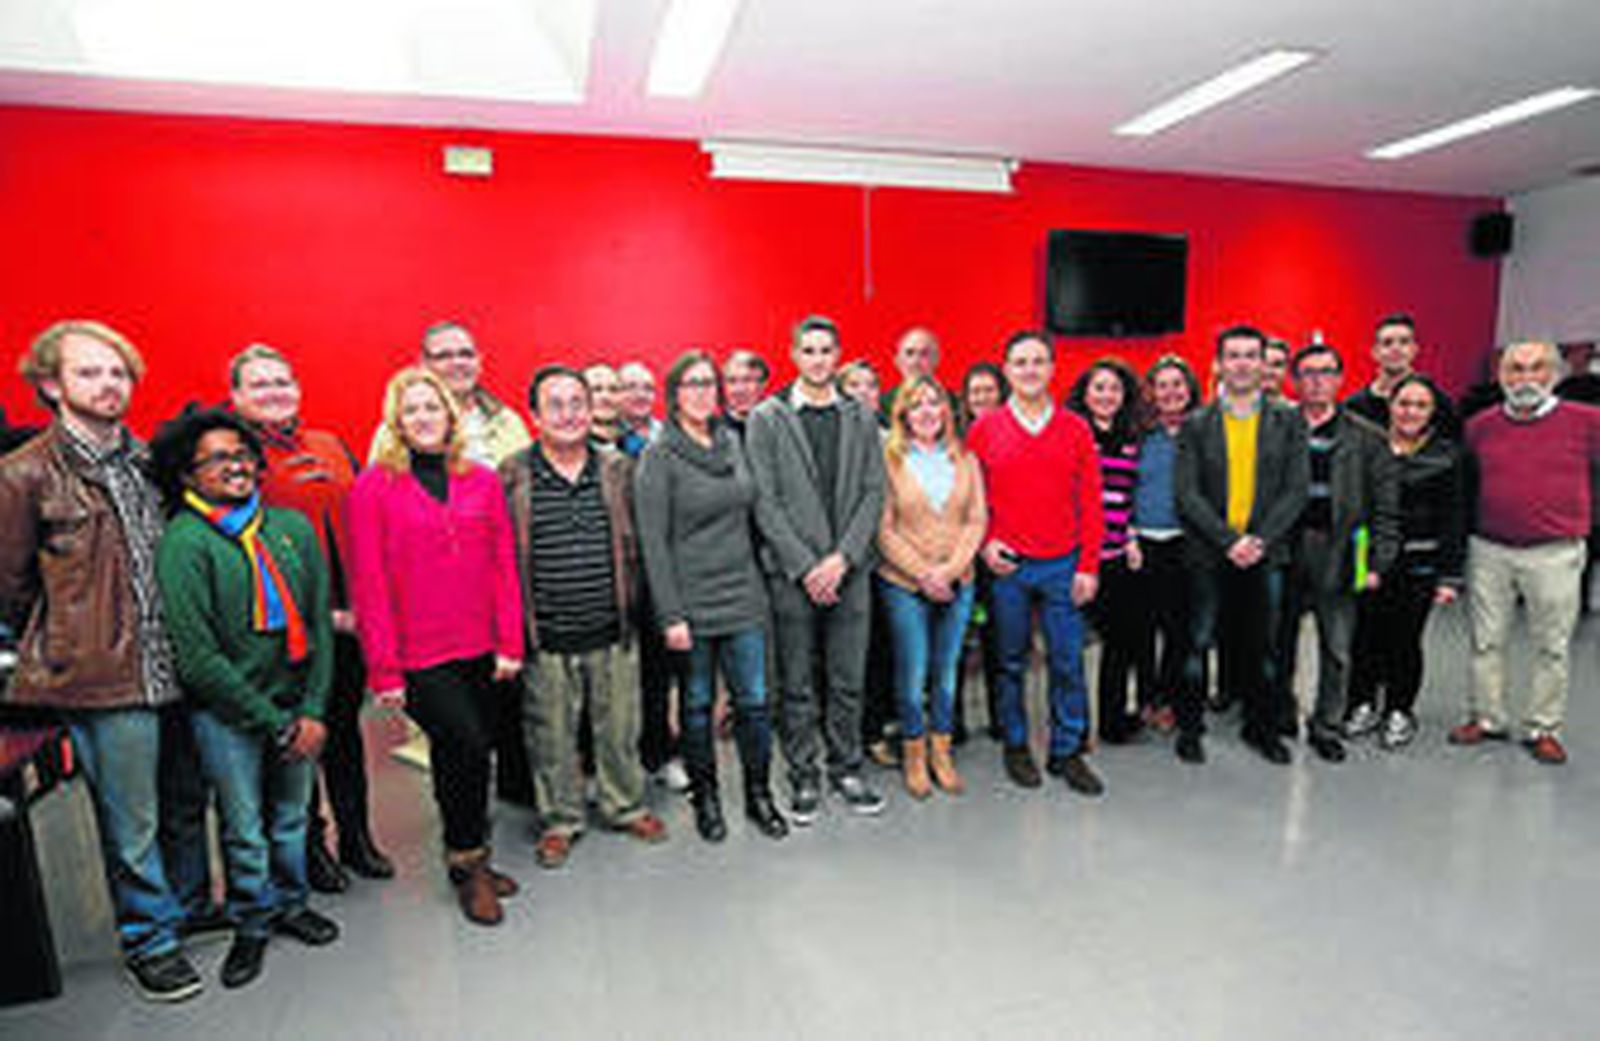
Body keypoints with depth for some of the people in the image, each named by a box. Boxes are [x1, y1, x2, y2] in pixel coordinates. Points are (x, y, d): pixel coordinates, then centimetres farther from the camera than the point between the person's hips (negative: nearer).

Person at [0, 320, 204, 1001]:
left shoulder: (147, 460, 10)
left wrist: (181, 641, 15)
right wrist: (62, 650, 8)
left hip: (173, 666, 5)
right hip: (102, 679, -5)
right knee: (131, 821, 6)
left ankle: (188, 905, 37)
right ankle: (150, 939, 24)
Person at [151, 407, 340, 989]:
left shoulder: (293, 527, 0)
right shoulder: (183, 543, -11)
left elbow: (320, 624, 2)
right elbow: (198, 658, -14)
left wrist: (312, 712, -4)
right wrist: (276, 723, -12)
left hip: (296, 707, 3)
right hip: (226, 714, -3)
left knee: (292, 816, 16)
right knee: (245, 829, 10)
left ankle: (290, 903, 38)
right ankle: (253, 923, 32)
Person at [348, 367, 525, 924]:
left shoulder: (483, 481, 6)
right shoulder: (373, 487, -3)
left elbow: (504, 566, 6)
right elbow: (368, 584, -5)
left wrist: (510, 642, 1)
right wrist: (384, 667, -8)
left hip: (480, 650, 4)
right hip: (419, 655, -3)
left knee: (464, 754, 11)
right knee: (466, 745, -10)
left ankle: (467, 857, 31)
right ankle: (468, 863, 13)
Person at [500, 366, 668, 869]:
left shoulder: (619, 469, 4)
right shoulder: (511, 477, -4)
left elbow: (635, 543, 10)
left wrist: (633, 609, 7)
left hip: (611, 631, 2)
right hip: (546, 638, -2)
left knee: (619, 728, 15)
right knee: (552, 735, 11)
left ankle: (625, 806, 36)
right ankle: (560, 820, 32)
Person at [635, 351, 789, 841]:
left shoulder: (732, 442, 9)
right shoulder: (659, 457, -7)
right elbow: (653, 543, -10)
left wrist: (757, 583, 10)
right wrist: (671, 615, -14)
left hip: (743, 598, 4)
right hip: (693, 603, -4)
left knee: (754, 700, 7)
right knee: (697, 703, 10)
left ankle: (759, 793, 25)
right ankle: (705, 797, 29)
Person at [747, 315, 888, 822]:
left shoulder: (861, 418, 9)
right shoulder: (767, 418, 0)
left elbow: (873, 493, 3)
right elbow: (765, 501, -6)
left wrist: (842, 557, -9)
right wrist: (804, 566, -12)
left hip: (850, 569, 2)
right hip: (792, 573, -2)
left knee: (848, 682, 11)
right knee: (797, 686, 7)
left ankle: (846, 770, 27)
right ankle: (804, 779, 22)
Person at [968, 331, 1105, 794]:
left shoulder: (1076, 429, 3)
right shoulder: (984, 429, 1)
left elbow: (1091, 503, 2)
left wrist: (1089, 566, -2)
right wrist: (984, 543, -6)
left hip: (1063, 565, 1)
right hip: (1007, 565, -1)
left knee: (1068, 663, 6)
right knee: (1012, 662, 11)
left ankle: (1067, 751, 22)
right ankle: (1016, 746, 26)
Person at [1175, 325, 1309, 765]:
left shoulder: (1288, 421, 6)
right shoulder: (1196, 424, 1)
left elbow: (1297, 489, 0)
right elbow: (1187, 493, -5)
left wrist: (1260, 539, -12)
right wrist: (1229, 540, -14)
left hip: (1265, 553, 2)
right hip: (1209, 554, -1)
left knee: (1262, 646, 11)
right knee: (1199, 644, 4)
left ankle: (1262, 728, 27)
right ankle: (1189, 728, 18)